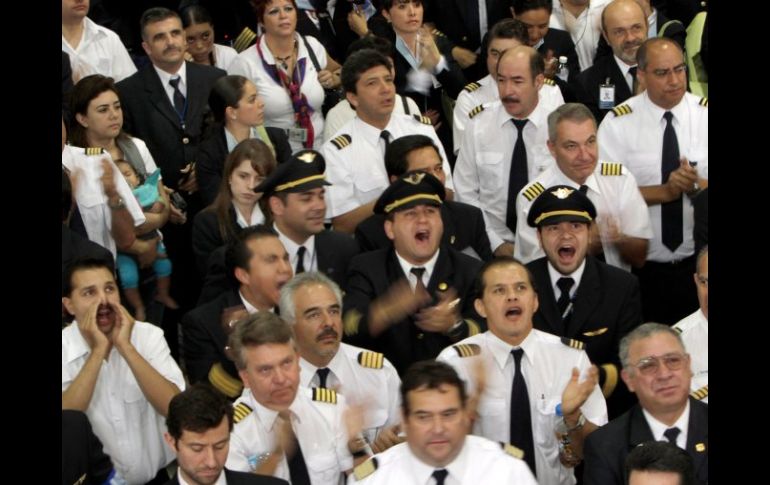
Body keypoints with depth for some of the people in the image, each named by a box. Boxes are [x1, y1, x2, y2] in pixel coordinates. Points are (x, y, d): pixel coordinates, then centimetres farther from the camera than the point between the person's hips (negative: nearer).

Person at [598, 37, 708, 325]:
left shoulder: (704, 115, -2)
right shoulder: (618, 123, -6)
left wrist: (697, 186, -24)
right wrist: (666, 191, -21)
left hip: (699, 262, 1)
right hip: (641, 266, -1)